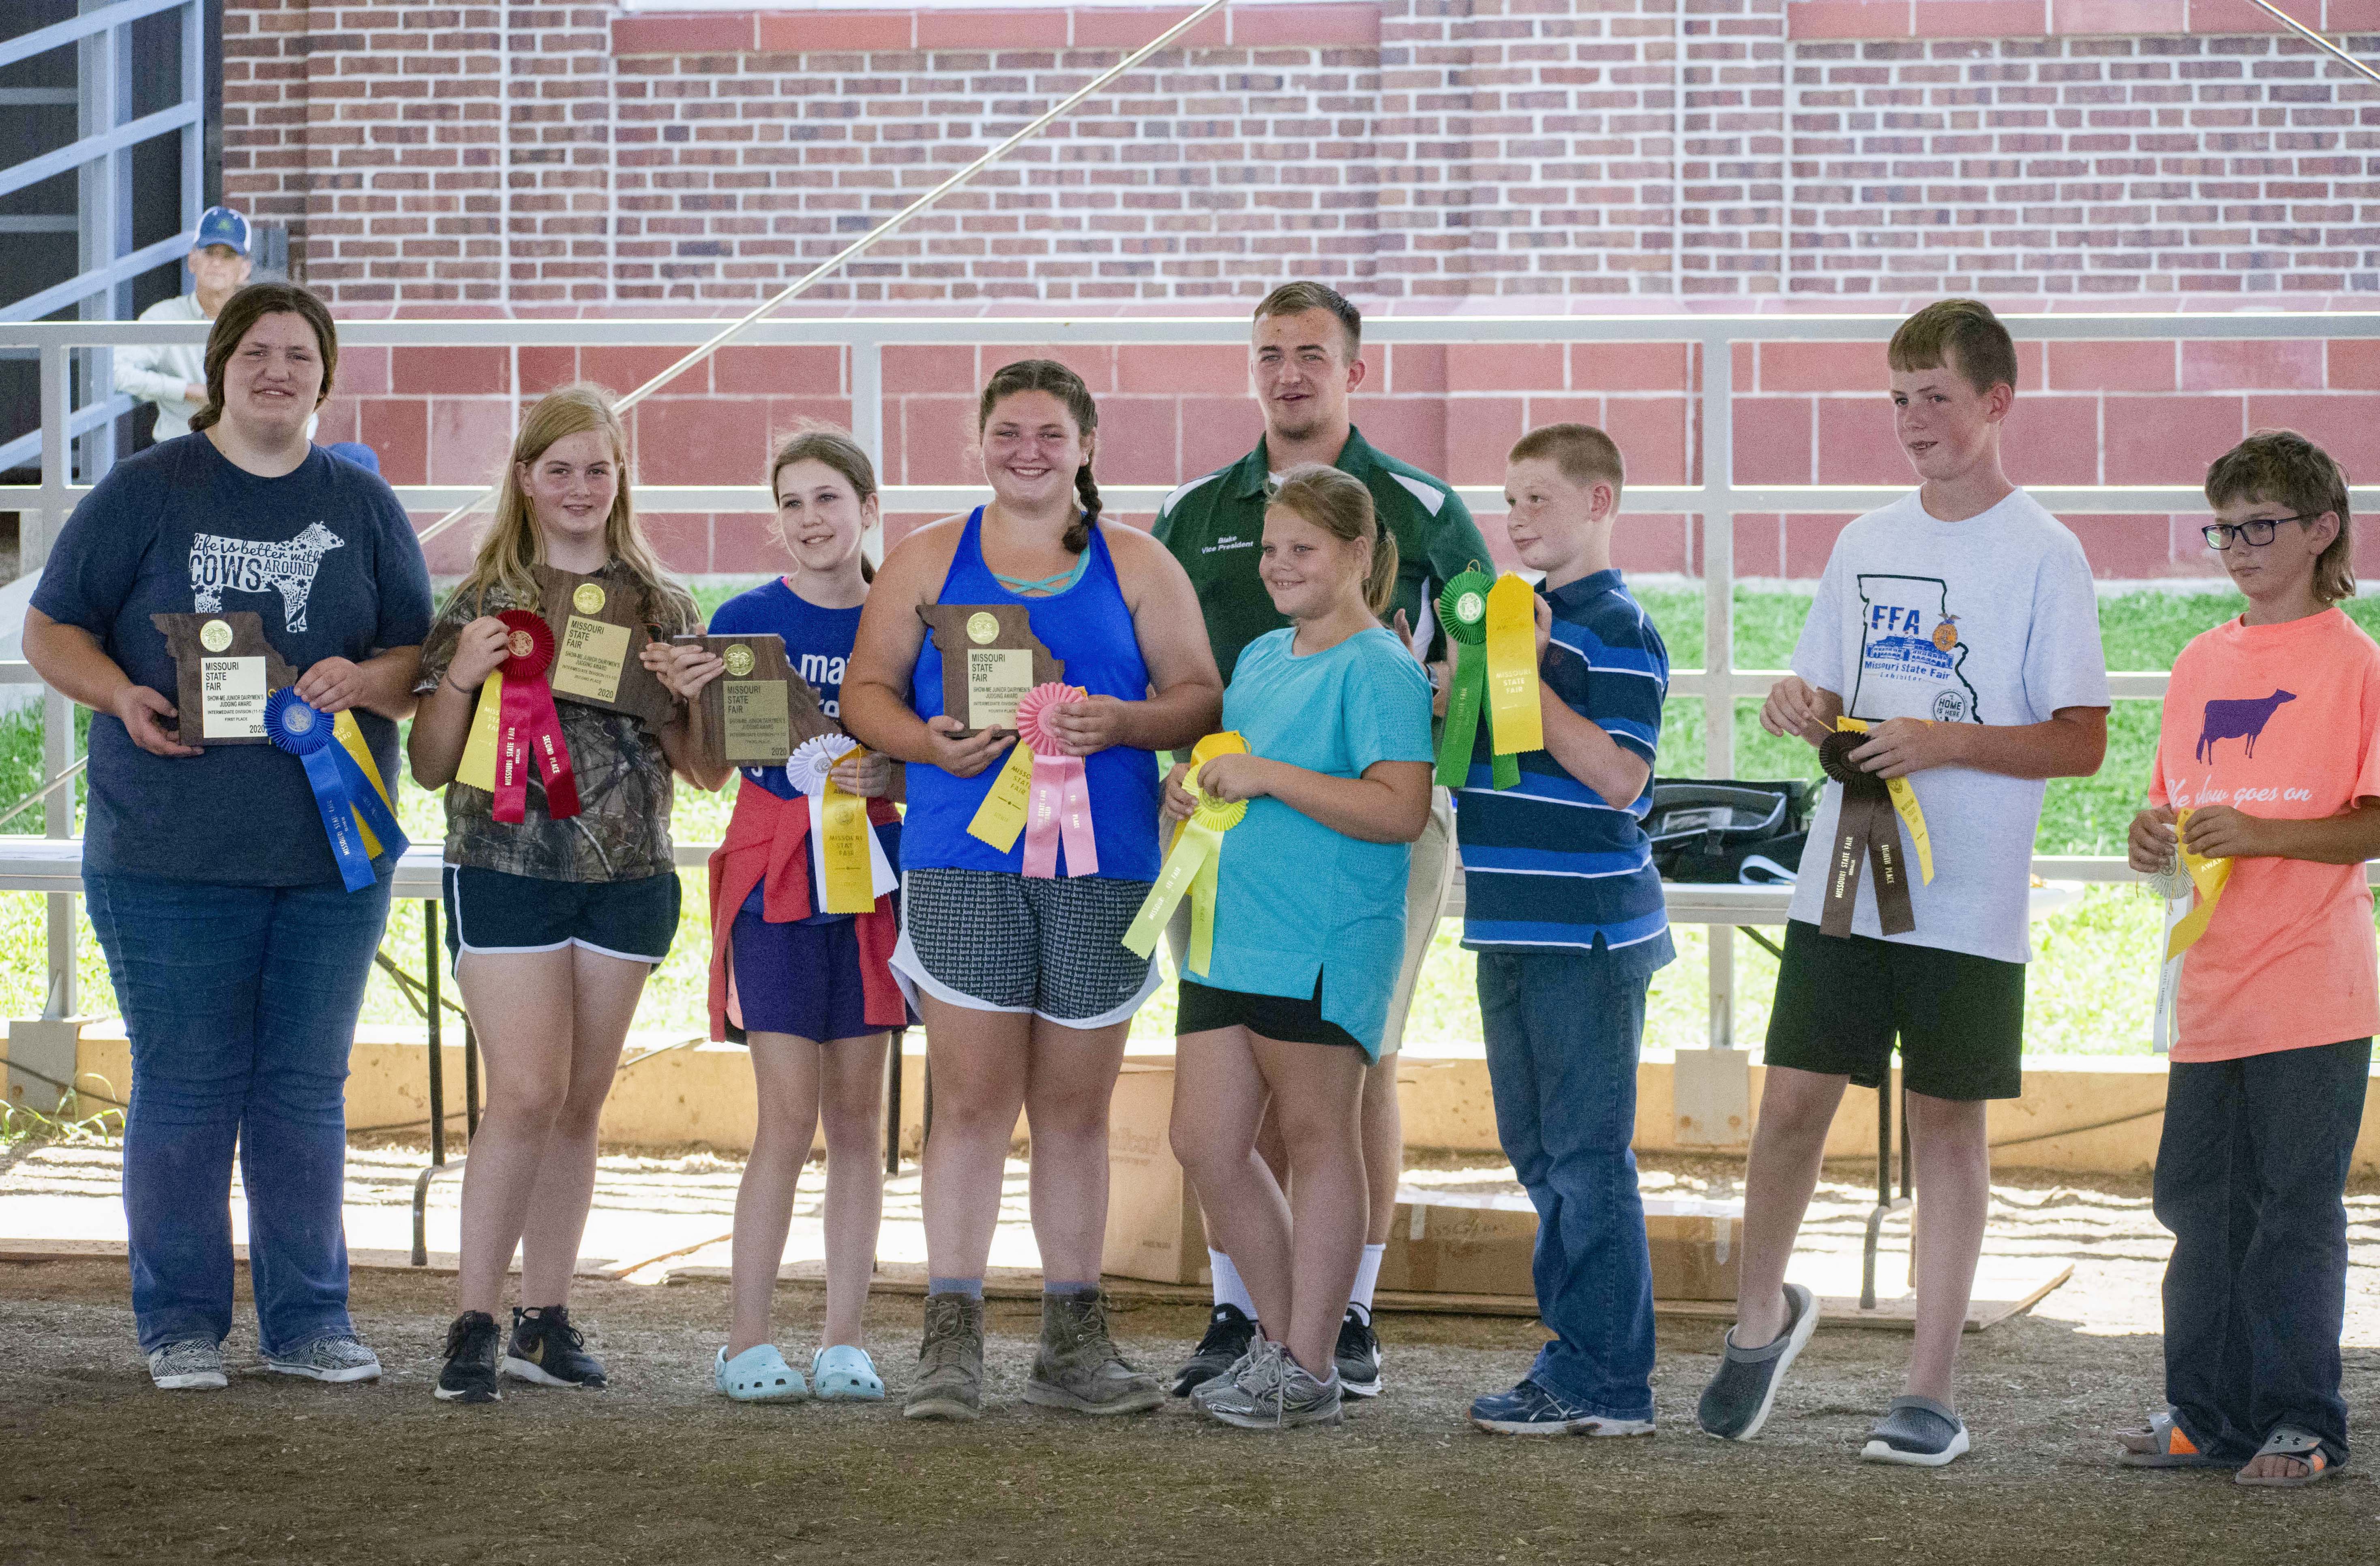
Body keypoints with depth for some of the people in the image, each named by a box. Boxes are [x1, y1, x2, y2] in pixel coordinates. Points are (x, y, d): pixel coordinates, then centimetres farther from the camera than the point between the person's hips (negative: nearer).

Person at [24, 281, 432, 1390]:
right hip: (170, 853, -2)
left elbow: (424, 664, 10)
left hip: (333, 853, 2)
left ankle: (308, 1320, 15)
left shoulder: (363, 508, 11)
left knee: (306, 1091, 7)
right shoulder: (146, 491, 3)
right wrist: (123, 696, -16)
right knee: (184, 1090, 0)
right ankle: (181, 1325, 10)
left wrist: (364, 679, -13)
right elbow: (49, 632, 4)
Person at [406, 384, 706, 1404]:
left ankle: (547, 1316, 14)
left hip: (627, 876, 3)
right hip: (505, 867, -3)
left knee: (580, 1103, 7)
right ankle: (476, 1321, -6)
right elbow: (431, 767, 2)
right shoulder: (483, 602, 2)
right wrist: (460, 679, -15)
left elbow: (707, 768, 10)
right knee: (526, 1093, -12)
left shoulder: (662, 607, 9)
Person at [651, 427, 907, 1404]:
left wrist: (888, 779, -10)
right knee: (789, 1114, -8)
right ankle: (748, 1343, -2)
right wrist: (691, 700, -18)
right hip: (774, 874, -2)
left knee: (858, 1113, 4)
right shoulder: (747, 620, 1)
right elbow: (710, 772, 0)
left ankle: (844, 1342, 8)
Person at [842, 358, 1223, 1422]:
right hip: (962, 863, -1)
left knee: (1076, 1105, 6)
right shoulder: (927, 561, 11)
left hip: (1103, 866, 1)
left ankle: (1074, 1343, 12)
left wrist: (1125, 722, -13)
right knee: (972, 1096, -7)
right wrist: (929, 743, -11)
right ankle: (951, 1339, -4)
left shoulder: (1137, 567, 10)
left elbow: (1203, 696, 7)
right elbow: (866, 691, 9)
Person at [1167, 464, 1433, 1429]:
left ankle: (1308, 1369, 5)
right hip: (1231, 936, 8)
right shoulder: (1260, 657, 18)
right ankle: (1281, 1339, 18)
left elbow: (1401, 810, -19)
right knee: (1205, 1144, 6)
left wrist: (1266, 776, -19)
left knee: (1316, 1139, -1)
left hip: (1326, 944, -8)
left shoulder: (1379, 669, -9)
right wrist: (1195, 787, 9)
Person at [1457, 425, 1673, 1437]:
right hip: (1514, 926, 9)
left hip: (1589, 932, -9)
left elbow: (1618, 777, -21)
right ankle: (1578, 1353, 23)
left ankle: (1608, 1386, -2)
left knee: (1587, 1155, -6)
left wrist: (1524, 677, -22)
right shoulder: (1517, 615, 16)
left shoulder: (1618, 631, -11)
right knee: (1538, 1153, 14)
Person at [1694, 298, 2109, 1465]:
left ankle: (1930, 1393, 6)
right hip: (1842, 880, 4)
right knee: (1794, 1100, 0)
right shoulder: (1866, 543, 12)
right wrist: (1800, 708, -4)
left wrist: (1943, 740, -18)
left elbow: (2082, 744, -7)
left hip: (1969, 900, -4)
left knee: (1947, 1121, 2)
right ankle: (1762, 1314, 24)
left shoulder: (2041, 556, -5)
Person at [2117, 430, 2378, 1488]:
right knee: (2201, 1203, 9)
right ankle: (2208, 1414, 16)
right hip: (2213, 990, 6)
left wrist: (2256, 833, -19)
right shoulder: (2200, 664, 15)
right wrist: (2155, 839, 0)